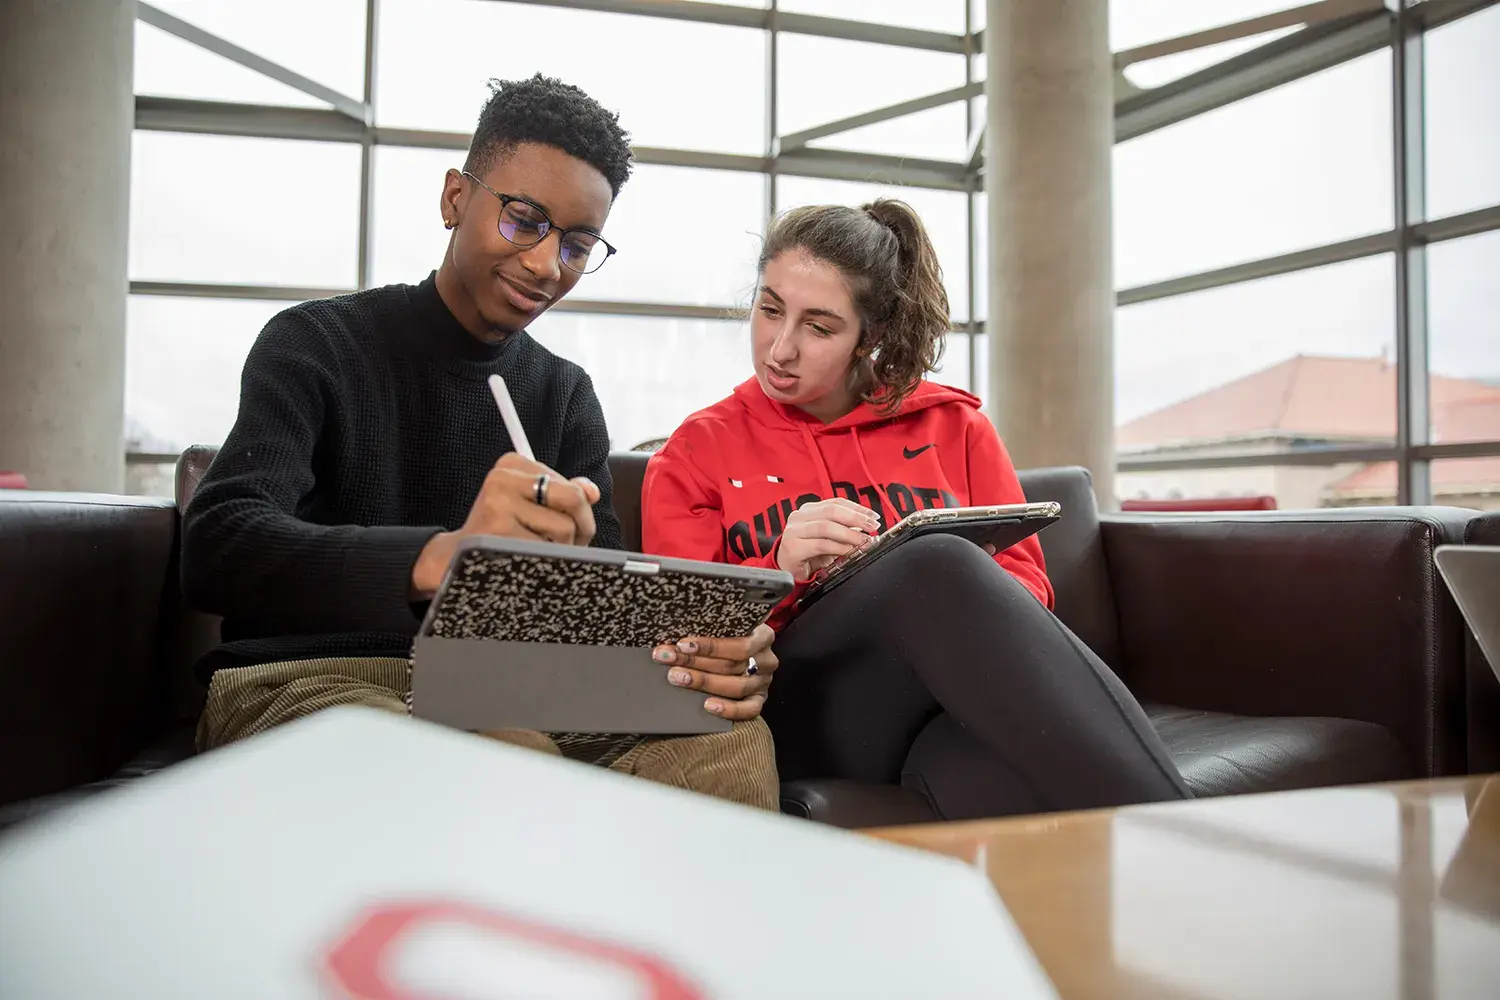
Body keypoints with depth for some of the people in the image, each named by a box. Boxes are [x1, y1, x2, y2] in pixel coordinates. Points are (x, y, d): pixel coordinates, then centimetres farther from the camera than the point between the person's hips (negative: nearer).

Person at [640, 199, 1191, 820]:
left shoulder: (953, 425, 18)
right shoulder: (693, 455, 14)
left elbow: (1025, 580, 13)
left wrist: (965, 588, -11)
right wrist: (779, 571, -14)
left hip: (968, 689, 1)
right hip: (795, 711, -1)